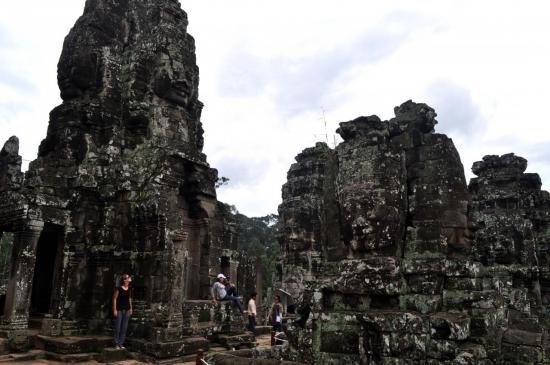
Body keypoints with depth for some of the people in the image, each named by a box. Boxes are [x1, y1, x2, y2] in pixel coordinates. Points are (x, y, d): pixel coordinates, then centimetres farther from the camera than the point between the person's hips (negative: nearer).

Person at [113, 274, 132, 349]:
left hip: (127, 310, 5)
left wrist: (131, 309, 14)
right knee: (118, 327, -2)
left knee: (124, 327, 7)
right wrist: (114, 309, -12)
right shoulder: (119, 288, -9)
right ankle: (116, 343, 11)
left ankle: (121, 343, 15)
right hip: (119, 310, -5)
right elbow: (114, 298, -8)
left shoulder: (129, 289, 8)